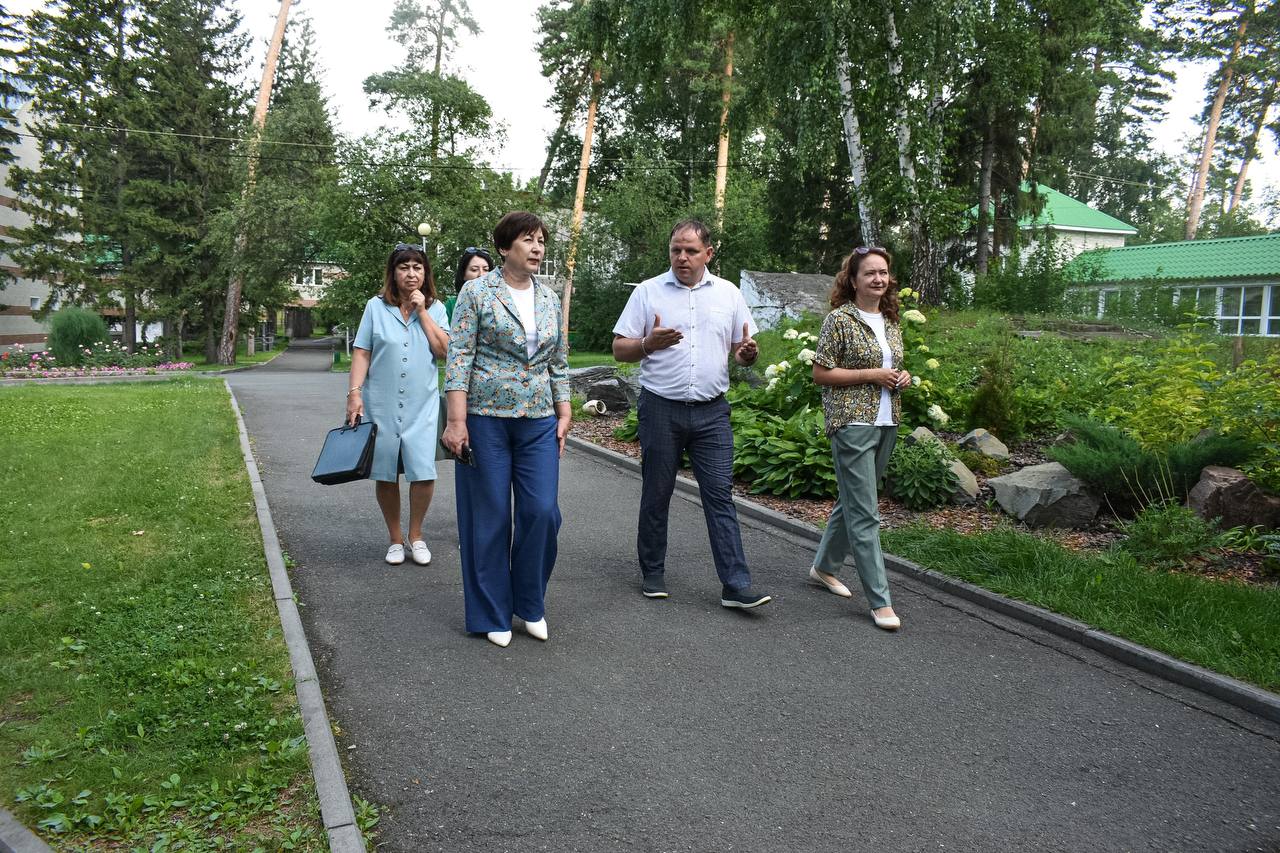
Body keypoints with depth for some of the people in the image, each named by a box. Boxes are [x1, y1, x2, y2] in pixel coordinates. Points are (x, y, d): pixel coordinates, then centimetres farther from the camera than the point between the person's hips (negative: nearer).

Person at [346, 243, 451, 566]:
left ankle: (416, 535, 12)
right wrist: (354, 393, -8)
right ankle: (396, 539, 22)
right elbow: (361, 353, 1)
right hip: (381, 404, 0)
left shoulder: (435, 309, 6)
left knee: (423, 473, -9)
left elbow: (444, 351, -6)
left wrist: (422, 311, -6)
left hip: (422, 405, 0)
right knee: (385, 474, 6)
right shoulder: (376, 307, 3)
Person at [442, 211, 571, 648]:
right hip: (486, 418, -4)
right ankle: (492, 614, 17)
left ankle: (530, 604, 19)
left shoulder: (550, 298, 11)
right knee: (491, 516, 2)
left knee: (542, 511, -2)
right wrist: (457, 420, -14)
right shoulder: (476, 292, -3)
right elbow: (459, 357, -8)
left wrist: (564, 415, 10)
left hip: (538, 421, 4)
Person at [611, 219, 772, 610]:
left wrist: (748, 353, -10)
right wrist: (648, 344, -21)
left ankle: (736, 586, -1)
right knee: (656, 493, 8)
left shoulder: (729, 293, 9)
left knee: (720, 494, -2)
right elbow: (620, 349, 0)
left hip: (712, 411, 1)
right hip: (661, 409, -1)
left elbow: (741, 351, 14)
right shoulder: (648, 291, 1)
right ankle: (652, 573, 23)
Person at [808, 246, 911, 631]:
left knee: (852, 502, 18)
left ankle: (824, 566, 36)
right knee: (865, 514, -7)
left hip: (886, 423, 8)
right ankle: (880, 601, -4)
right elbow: (820, 373, -10)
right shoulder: (840, 320, -8)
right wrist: (870, 375, -16)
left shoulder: (891, 322, 14)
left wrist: (902, 378, 3)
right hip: (852, 423, -8)